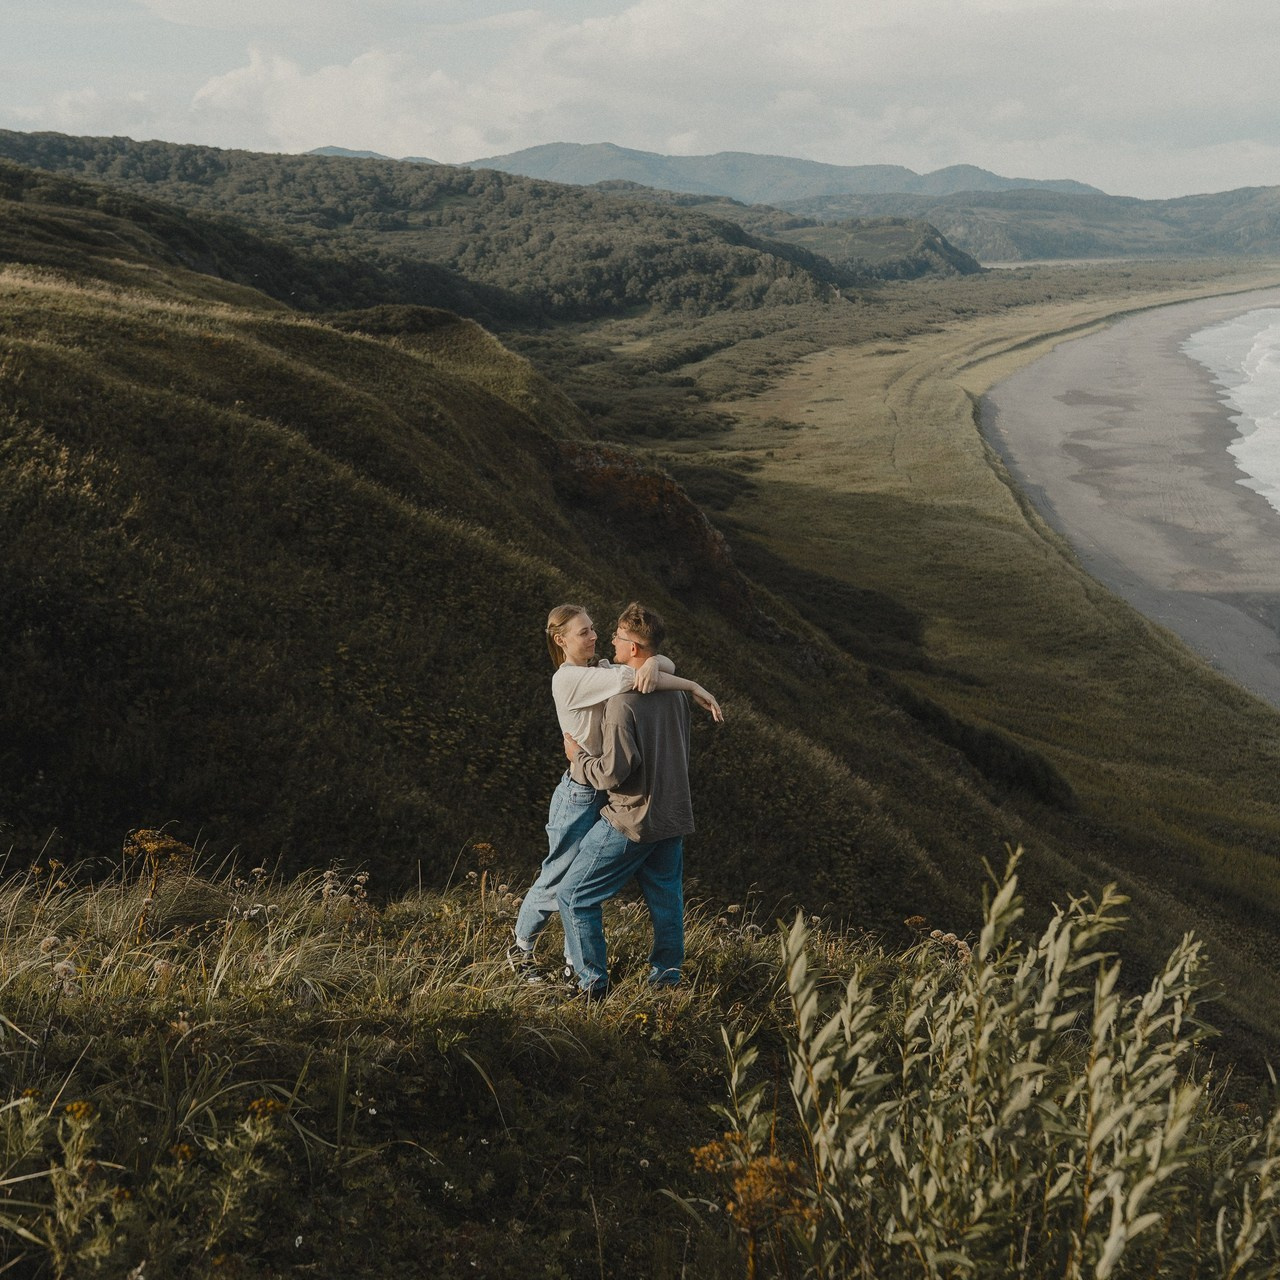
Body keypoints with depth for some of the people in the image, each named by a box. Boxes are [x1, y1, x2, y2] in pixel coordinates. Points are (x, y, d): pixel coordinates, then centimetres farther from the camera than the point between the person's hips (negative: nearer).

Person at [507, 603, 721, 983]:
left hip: (608, 795, 7)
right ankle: (521, 949, 30)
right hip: (579, 797, -7)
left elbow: (667, 663, -3)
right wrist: (693, 687, -29)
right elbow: (628, 678, -31)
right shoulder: (567, 680, -19)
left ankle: (575, 962, 28)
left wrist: (651, 663, -28)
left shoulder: (600, 671, 5)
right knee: (557, 882, 8)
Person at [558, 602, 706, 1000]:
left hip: (632, 820, -8)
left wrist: (577, 757, -4)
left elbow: (613, 773, -21)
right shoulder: (674, 693, 4)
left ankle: (592, 982, 8)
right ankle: (666, 979, 23)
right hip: (673, 816, 8)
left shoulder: (623, 702, -21)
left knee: (574, 894, 5)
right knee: (666, 900, 16)